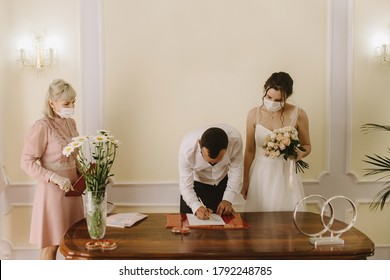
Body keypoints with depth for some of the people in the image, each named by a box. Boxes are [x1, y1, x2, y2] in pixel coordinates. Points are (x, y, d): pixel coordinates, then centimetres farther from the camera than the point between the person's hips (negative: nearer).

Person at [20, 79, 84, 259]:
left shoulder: (70, 123, 7)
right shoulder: (42, 127, -17)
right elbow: (27, 162, -17)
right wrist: (55, 178, -24)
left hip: (71, 189, 7)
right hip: (52, 191, -7)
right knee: (51, 244, 3)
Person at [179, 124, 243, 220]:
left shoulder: (235, 139, -33)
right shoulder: (187, 149, -37)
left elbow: (236, 170, -17)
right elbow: (186, 187, -27)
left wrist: (228, 199, -22)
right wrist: (197, 207, -42)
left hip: (222, 182, 2)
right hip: (195, 183, -1)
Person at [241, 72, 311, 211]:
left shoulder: (298, 115, -7)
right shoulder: (254, 114, -3)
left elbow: (307, 145, 6)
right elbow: (249, 151, 4)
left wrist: (300, 153, -16)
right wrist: (245, 180, 7)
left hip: (286, 175, -1)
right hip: (260, 174, 1)